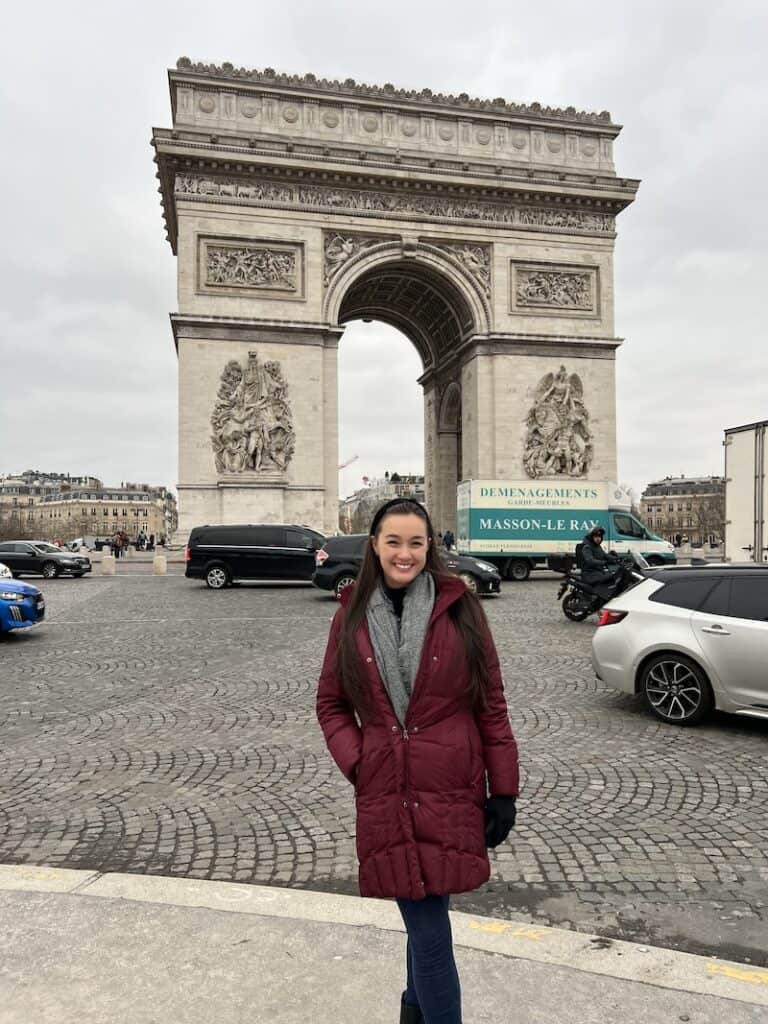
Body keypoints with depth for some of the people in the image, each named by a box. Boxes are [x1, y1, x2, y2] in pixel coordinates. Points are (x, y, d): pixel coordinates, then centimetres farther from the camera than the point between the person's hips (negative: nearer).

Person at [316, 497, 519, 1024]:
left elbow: (491, 703, -1)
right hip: (386, 794, 0)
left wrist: (504, 790, -1)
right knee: (430, 932, 5)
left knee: (425, 920, 15)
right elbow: (331, 703, 8)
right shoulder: (352, 615, 0)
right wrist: (356, 763, -5)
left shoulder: (459, 607, -5)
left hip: (453, 792, 0)